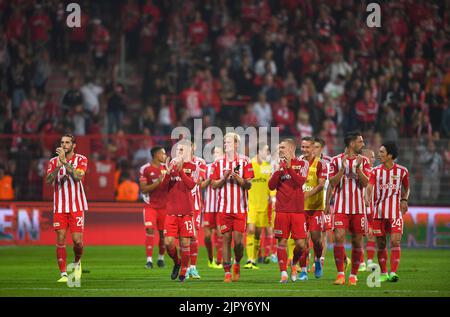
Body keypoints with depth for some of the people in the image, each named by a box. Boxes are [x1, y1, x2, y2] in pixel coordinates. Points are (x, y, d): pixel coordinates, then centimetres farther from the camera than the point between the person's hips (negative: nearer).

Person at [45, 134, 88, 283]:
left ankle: (77, 262, 24)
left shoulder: (81, 159, 0)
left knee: (77, 240, -6)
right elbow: (48, 181, -8)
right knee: (60, 240, -4)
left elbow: (78, 176, -19)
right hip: (59, 207, 2)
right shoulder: (54, 161, 6)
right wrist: (58, 166, -22)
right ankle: (63, 275, 2)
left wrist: (64, 161, -25)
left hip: (76, 207, -2)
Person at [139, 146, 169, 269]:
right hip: (150, 206, -4)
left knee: (163, 232, 5)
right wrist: (157, 182, -20)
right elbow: (143, 189, -9)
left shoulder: (166, 168, 7)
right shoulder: (145, 169, -6)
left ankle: (161, 258, 21)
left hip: (164, 205, 4)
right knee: (150, 230, -13)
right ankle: (149, 260, -12)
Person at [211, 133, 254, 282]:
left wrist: (238, 178, -18)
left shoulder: (244, 161, 1)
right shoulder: (219, 163, 8)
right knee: (226, 238, -1)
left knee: (238, 239, -6)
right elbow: (213, 185, 6)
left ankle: (237, 263, 22)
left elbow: (248, 185, -1)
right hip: (224, 207, 2)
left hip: (240, 208, -2)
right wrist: (224, 178, -10)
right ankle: (227, 272, 4)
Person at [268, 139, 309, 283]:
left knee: (301, 244, -4)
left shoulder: (302, 164, 5)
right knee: (282, 241, -2)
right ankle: (283, 273, 3)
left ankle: (294, 265, 22)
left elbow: (300, 182, -11)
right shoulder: (279, 165, 11)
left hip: (297, 210, -2)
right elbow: (271, 186, 3)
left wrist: (289, 167, -13)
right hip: (282, 210, 2)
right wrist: (279, 170, -7)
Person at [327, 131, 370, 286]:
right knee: (339, 237, -15)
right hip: (341, 206, -2)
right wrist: (343, 168, -16)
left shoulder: (363, 161, 8)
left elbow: (365, 183, -3)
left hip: (358, 207, 2)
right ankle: (340, 274, -10)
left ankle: (353, 275, 11)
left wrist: (358, 168, -17)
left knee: (357, 241, 2)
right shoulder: (336, 160, 3)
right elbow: (332, 183, -3)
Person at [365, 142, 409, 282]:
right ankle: (383, 273, 16)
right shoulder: (376, 171, 2)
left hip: (395, 211, -2)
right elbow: (369, 187, -11)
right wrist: (367, 198, -31)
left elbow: (406, 188, 17)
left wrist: (404, 200, 0)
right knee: (380, 243, 6)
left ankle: (393, 273, -16)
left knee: (395, 241, -13)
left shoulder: (402, 171, 2)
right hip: (379, 211, 2)